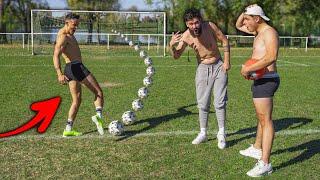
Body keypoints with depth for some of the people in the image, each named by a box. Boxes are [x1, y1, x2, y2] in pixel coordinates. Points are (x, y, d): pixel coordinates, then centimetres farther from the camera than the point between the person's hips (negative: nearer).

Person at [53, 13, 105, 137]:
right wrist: (60, 74, -38)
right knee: (98, 92, -7)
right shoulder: (63, 37, -14)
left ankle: (68, 129, 10)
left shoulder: (68, 35, 18)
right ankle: (99, 115, -28)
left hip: (71, 69, 10)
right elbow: (56, 56, -26)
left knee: (77, 101, 12)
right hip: (76, 67, -10)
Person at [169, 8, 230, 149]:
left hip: (219, 66, -1)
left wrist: (227, 61, -9)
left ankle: (221, 134, 7)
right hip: (202, 69, 1)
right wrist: (172, 46, -28)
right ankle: (203, 134, 18)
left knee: (220, 102, -3)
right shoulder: (185, 36, -17)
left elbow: (224, 41, -5)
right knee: (203, 104, 5)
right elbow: (176, 56, -7)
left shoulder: (210, 26, -19)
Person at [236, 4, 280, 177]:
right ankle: (257, 149, 40)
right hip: (260, 80, 11)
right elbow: (238, 25, 29)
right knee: (261, 117, 23)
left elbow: (272, 56, -30)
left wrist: (248, 69, -27)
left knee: (265, 119, -13)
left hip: (266, 80, -11)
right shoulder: (259, 32, 15)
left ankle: (265, 163, -15)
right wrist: (246, 12, 10)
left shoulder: (269, 32, -14)